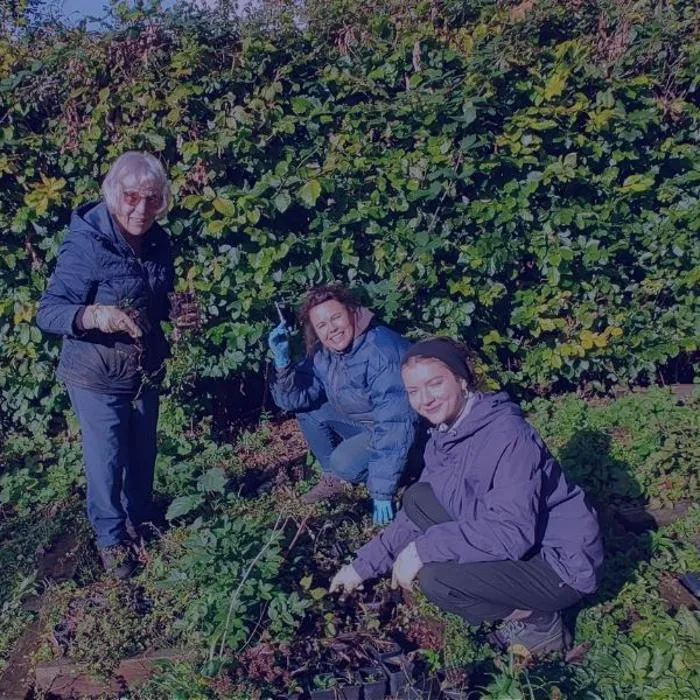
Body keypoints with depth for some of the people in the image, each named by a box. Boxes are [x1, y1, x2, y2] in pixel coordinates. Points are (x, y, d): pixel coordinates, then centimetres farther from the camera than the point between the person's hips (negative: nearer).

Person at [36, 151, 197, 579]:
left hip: (147, 370, 6)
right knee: (107, 458, 5)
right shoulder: (86, 244, -23)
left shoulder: (159, 242, -4)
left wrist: (179, 315, -9)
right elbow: (48, 312, -23)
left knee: (143, 451, 19)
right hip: (97, 376, -6)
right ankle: (111, 537, 28)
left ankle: (140, 518, 43)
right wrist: (93, 315, -42)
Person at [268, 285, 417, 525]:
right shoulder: (321, 354, -6)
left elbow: (393, 424, -33)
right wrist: (282, 361, -24)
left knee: (345, 462, -26)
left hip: (406, 430, -8)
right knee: (308, 410, 0)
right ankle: (332, 478, 12)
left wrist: (382, 493, -32)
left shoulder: (382, 351, -31)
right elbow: (294, 399, -5)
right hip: (363, 422, 8)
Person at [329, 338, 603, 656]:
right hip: (512, 544, 9)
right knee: (417, 499, 2)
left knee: (435, 578, -25)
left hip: (561, 566, -9)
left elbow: (512, 531, -34)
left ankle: (539, 622, 0)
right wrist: (363, 566, 6)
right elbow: (414, 515, 9)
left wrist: (423, 548, -29)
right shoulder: (444, 436, 1)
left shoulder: (507, 435, -26)